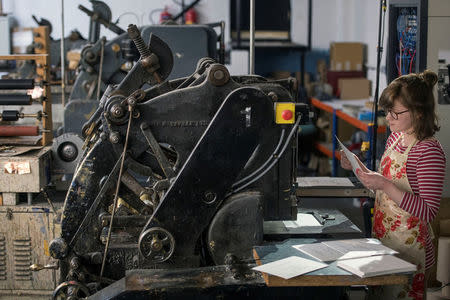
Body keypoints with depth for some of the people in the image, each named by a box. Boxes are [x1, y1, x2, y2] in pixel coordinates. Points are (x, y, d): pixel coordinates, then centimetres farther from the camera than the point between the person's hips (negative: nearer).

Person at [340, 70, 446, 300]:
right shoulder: (396, 137, 6)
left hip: (408, 248, -8)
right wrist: (359, 169, 2)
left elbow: (428, 211, -23)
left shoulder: (430, 151, -19)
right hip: (382, 239, 8)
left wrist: (385, 185, -28)